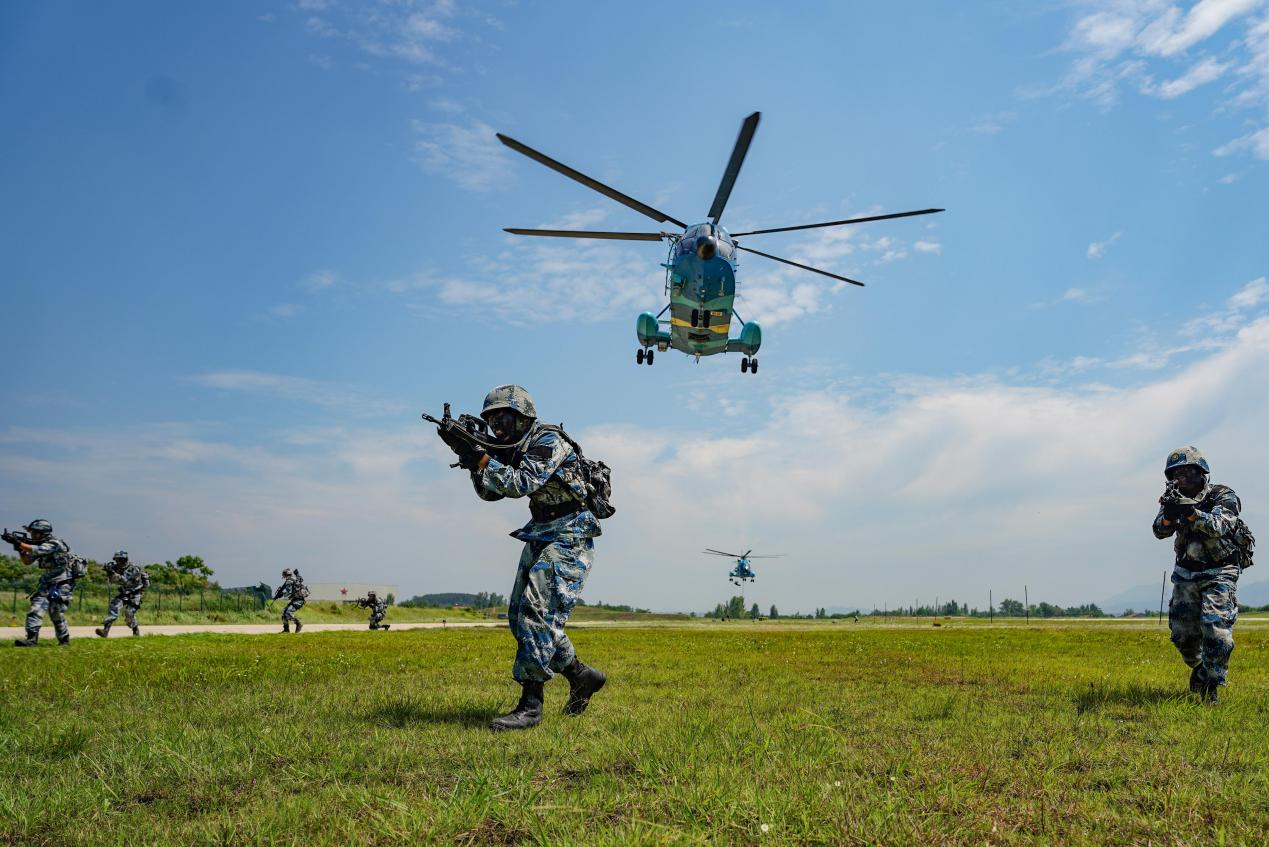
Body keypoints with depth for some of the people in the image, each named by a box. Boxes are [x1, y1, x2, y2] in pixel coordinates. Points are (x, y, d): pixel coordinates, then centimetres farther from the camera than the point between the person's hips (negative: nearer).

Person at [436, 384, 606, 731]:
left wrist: (480, 458, -25)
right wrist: (467, 455, -2)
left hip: (569, 539, -10)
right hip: (540, 539, 10)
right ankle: (582, 676, 19)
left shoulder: (548, 441, -14)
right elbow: (490, 491, 10)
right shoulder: (516, 449, 14)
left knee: (537, 612, -18)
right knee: (521, 616, 8)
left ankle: (530, 705, -15)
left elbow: (523, 484, -25)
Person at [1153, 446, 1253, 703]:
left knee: (1215, 629, -17)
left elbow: (1219, 526, -28)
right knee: (1182, 633, 6)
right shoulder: (1175, 499, 3)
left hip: (1218, 573, -4)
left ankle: (1211, 685, -3)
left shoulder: (1223, 497, -10)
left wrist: (1190, 511, -42)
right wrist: (1169, 514, -32)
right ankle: (1198, 666, 36)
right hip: (1186, 574, 5)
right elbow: (1160, 532, -11)